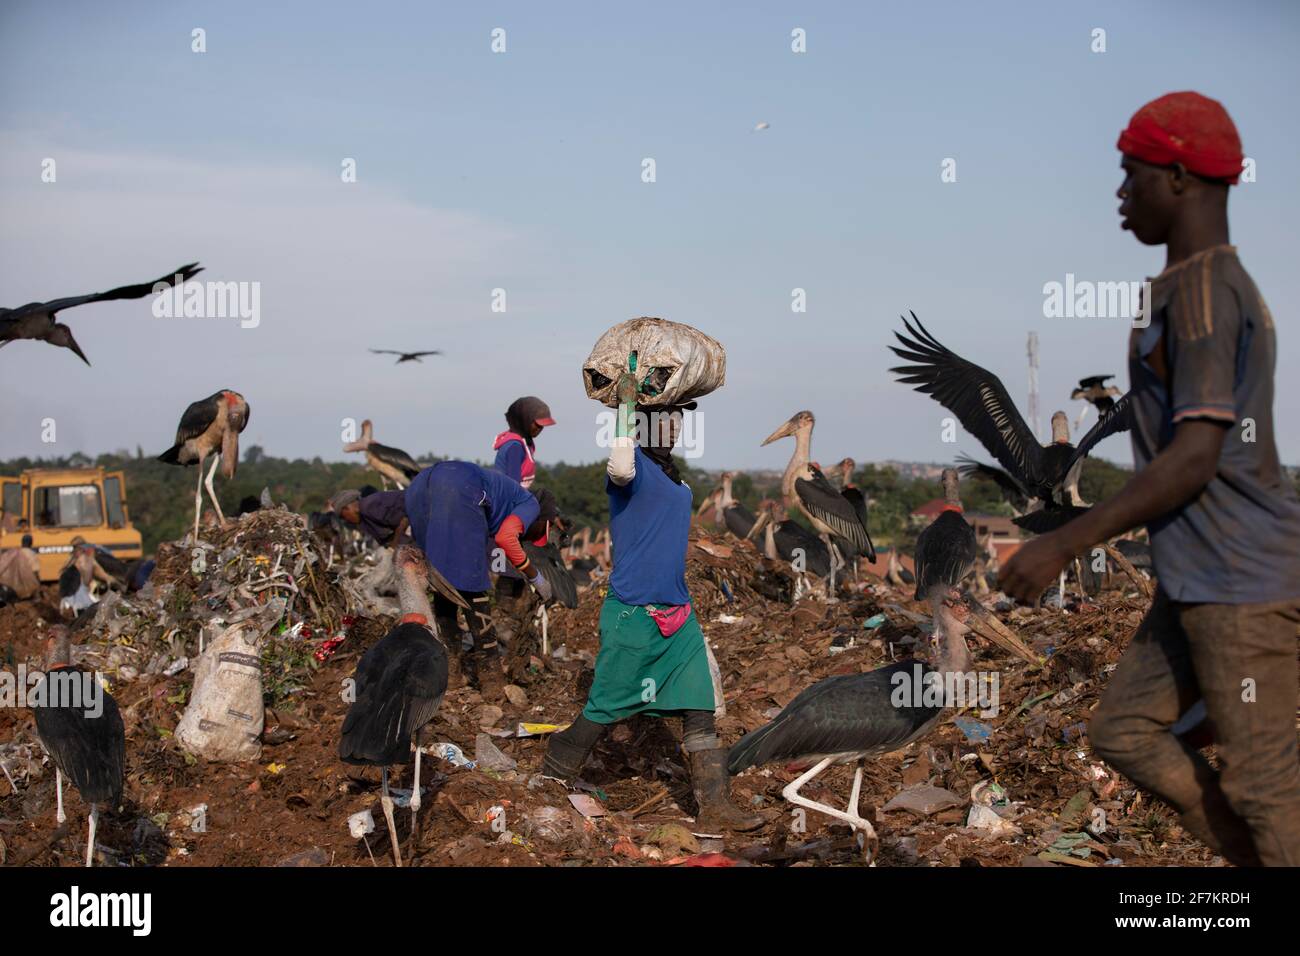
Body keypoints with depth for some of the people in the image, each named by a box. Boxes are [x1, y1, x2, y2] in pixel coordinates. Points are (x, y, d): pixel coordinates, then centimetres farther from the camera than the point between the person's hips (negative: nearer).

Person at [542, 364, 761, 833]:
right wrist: (626, 405, -25)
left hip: (678, 616, 8)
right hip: (632, 615, -8)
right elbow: (619, 470, -37)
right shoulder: (635, 464, -11)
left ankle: (715, 808, 4)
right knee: (602, 710, 1)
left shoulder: (675, 476, 14)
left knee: (700, 709, 2)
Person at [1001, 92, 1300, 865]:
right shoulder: (1217, 285, 15)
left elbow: (1195, 458, -23)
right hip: (1201, 582, 10)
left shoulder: (1203, 290, -16)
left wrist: (1063, 545, -21)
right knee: (1125, 731, 15)